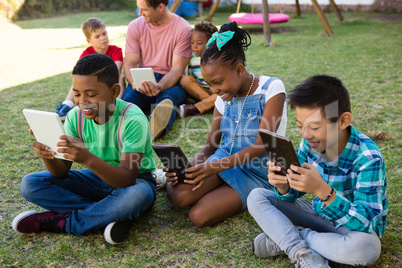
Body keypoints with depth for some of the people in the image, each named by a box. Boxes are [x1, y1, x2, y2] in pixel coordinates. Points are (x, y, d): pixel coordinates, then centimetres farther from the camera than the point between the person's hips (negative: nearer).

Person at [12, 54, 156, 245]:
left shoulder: (132, 120, -26)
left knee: (137, 195, -41)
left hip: (134, 181, -4)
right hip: (97, 178, 5)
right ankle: (111, 213, -18)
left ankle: (57, 221, -19)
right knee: (30, 184, -11)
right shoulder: (75, 117, -10)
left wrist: (88, 159, -48)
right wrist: (48, 156, -32)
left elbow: (127, 179, -32)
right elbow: (62, 172, -9)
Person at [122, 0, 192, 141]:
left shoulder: (183, 29, -4)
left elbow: (177, 68, -10)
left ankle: (156, 128, -68)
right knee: (129, 97, -31)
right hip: (142, 81, 3)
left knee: (167, 98, -37)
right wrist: (135, 82, -23)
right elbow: (130, 63, 1)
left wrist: (159, 86, -31)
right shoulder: (135, 26, 6)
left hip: (171, 82, -2)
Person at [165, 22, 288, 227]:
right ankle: (171, 178, 7)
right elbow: (210, 145, 9)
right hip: (223, 160, 4)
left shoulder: (271, 88, -12)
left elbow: (261, 146, -19)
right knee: (180, 196, -25)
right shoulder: (224, 98, 6)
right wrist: (188, 168, -12)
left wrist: (215, 167, -30)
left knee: (199, 216, -24)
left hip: (258, 174, -4)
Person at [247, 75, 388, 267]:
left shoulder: (367, 157, -27)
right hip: (319, 214, 5)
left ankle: (284, 238, -17)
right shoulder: (309, 143, -12)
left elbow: (366, 223, -32)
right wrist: (283, 186, -27)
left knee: (367, 247, -40)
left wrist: (322, 190, -45)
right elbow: (293, 193, -1)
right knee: (257, 197, -8)